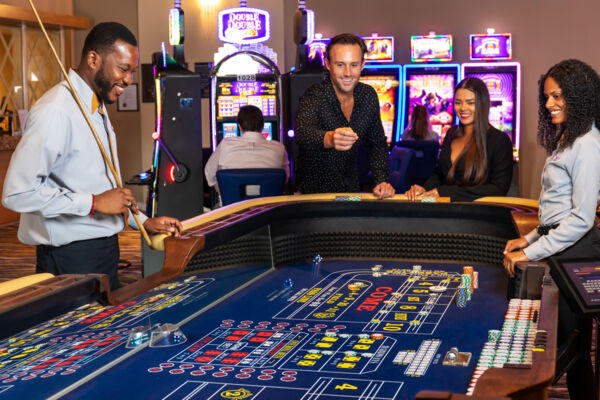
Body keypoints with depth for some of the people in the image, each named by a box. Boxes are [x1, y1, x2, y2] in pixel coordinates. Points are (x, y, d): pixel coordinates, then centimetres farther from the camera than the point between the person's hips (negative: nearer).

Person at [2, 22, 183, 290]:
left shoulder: (98, 109, 14)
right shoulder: (56, 112, -18)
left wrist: (144, 222, 11)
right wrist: (94, 203, -22)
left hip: (104, 249, 9)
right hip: (71, 259, -9)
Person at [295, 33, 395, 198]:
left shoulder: (368, 96, 0)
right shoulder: (314, 97, -17)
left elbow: (377, 143, 11)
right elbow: (303, 133, -38)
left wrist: (382, 181, -3)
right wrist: (329, 139, -58)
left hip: (351, 190, 4)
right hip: (314, 193, -4)